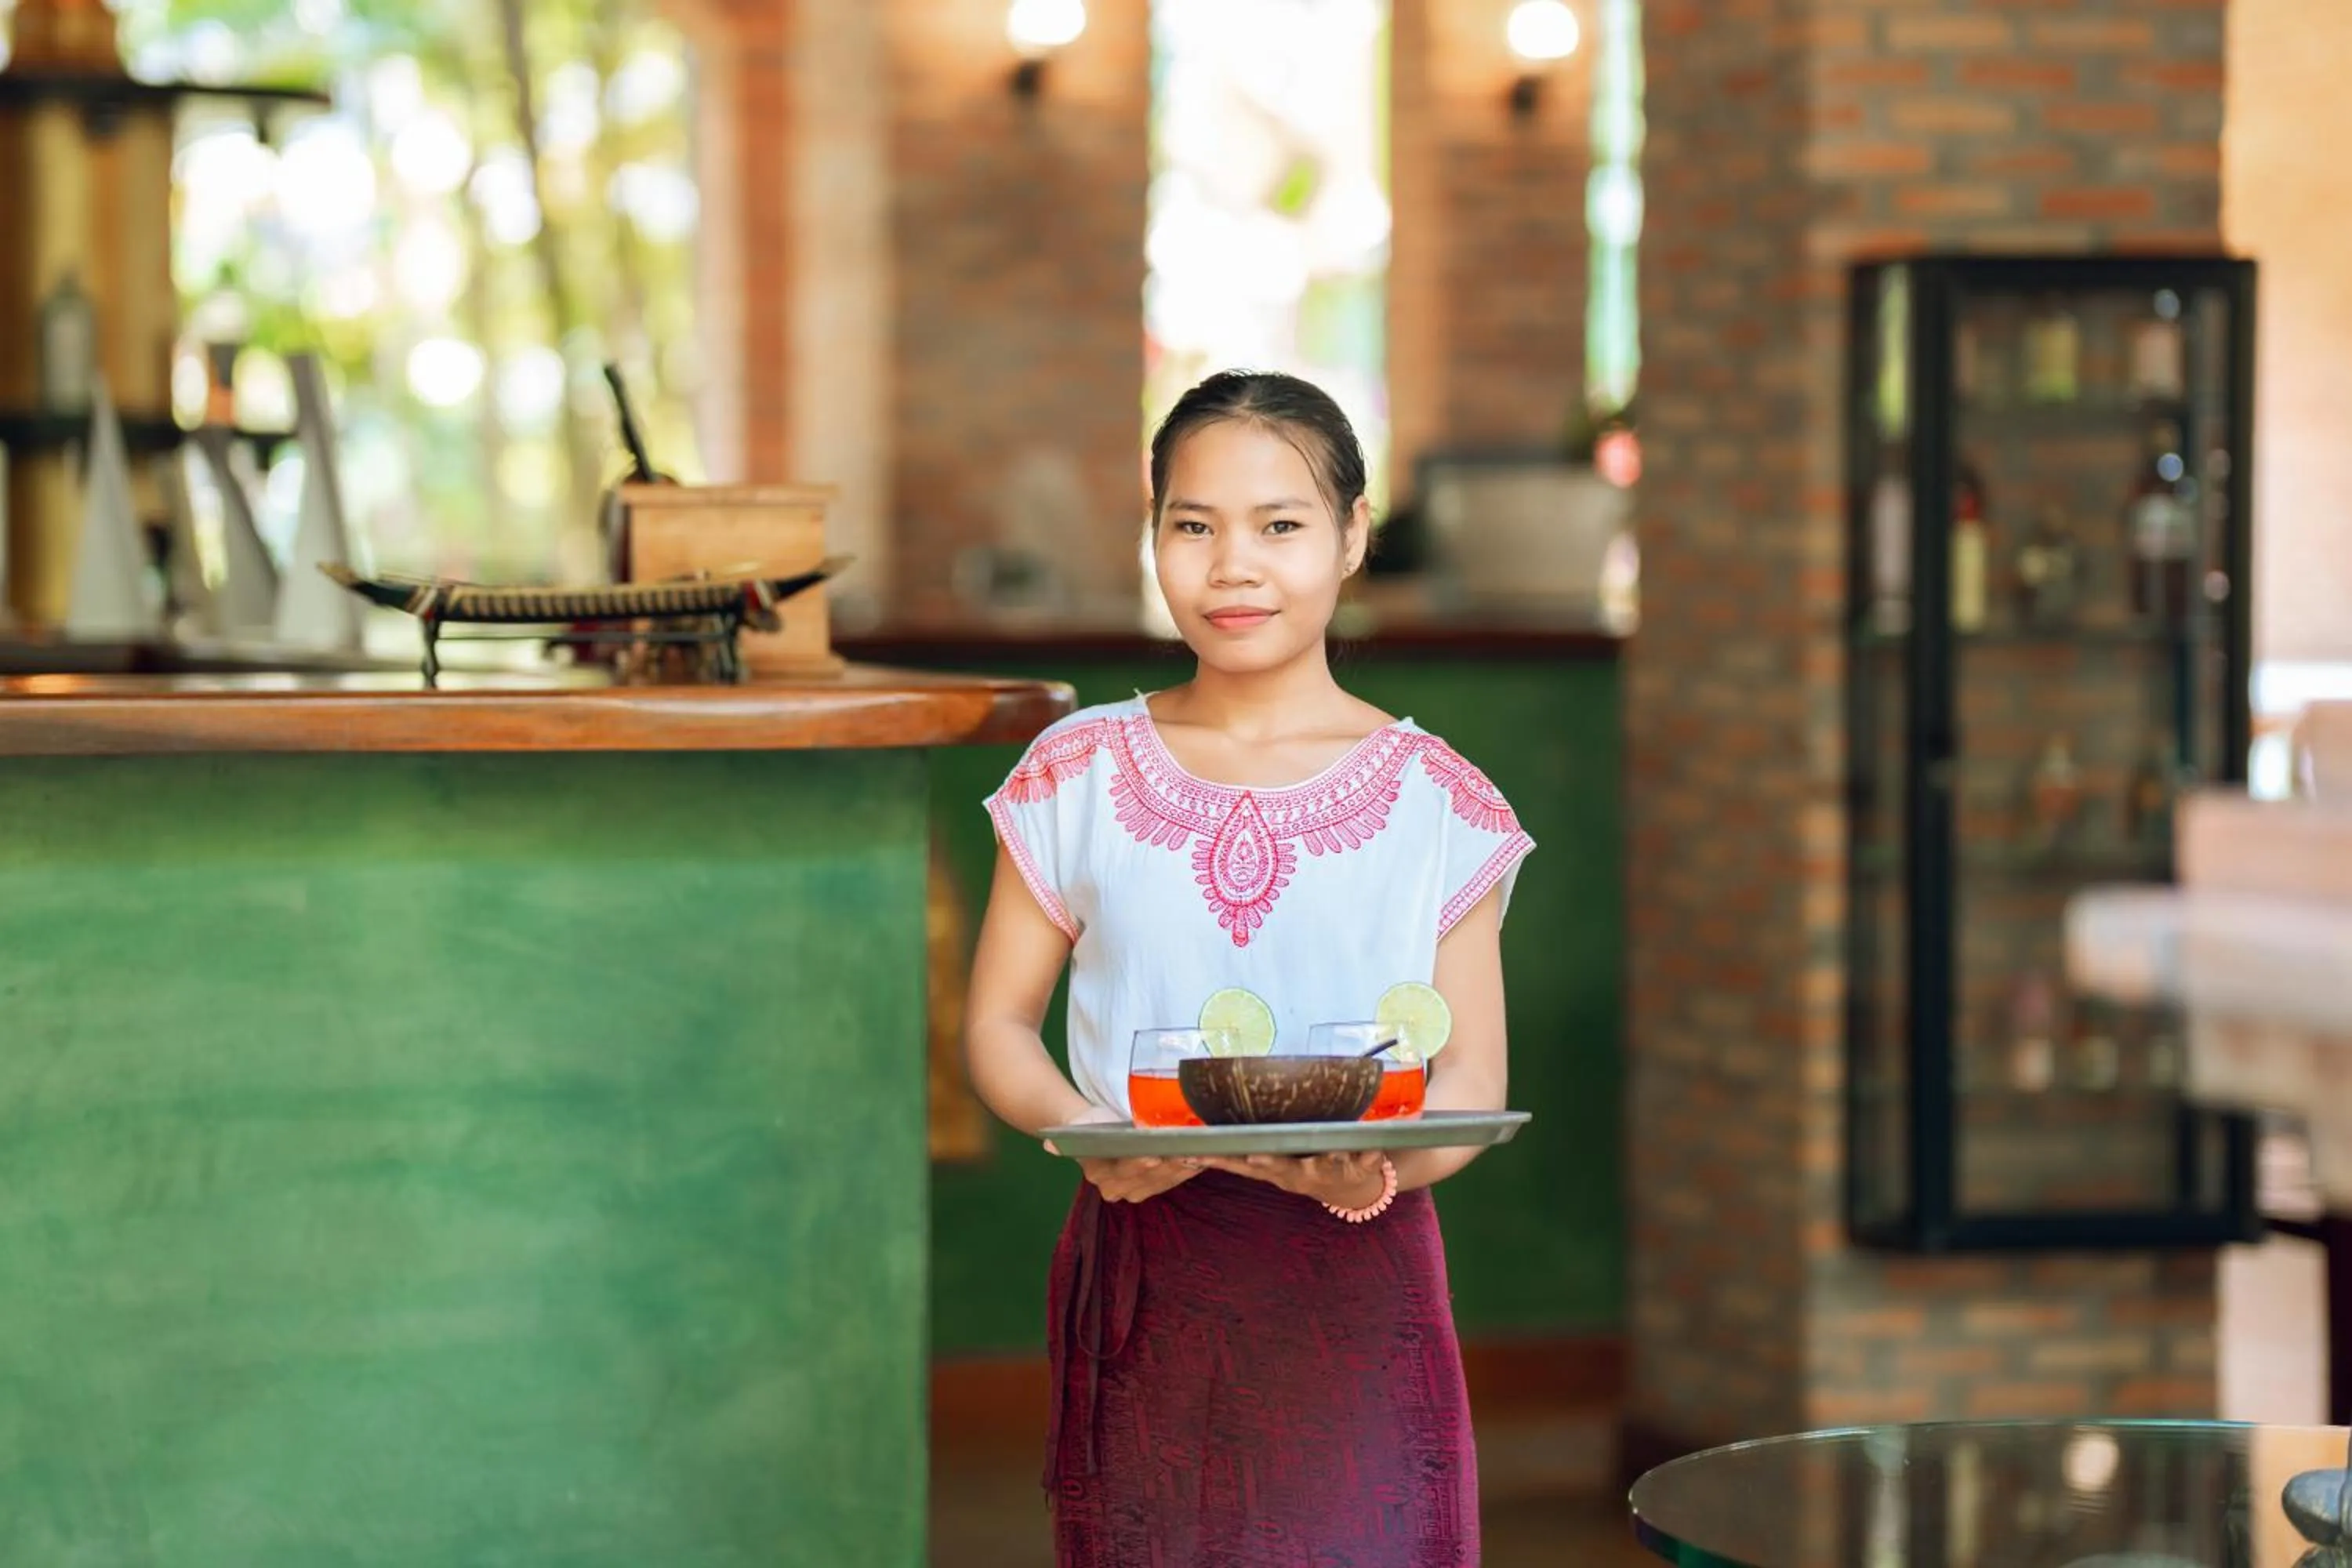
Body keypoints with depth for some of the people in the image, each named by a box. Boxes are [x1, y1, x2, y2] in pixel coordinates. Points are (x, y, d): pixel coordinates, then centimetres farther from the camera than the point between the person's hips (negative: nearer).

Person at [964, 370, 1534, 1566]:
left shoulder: (1433, 803, 2)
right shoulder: (1079, 780, 5)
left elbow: (1473, 1080, 1)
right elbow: (998, 1023, 8)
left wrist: (1386, 1162, -20)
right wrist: (1078, 1129, -13)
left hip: (1357, 1286, -1)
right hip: (1142, 1279, 1)